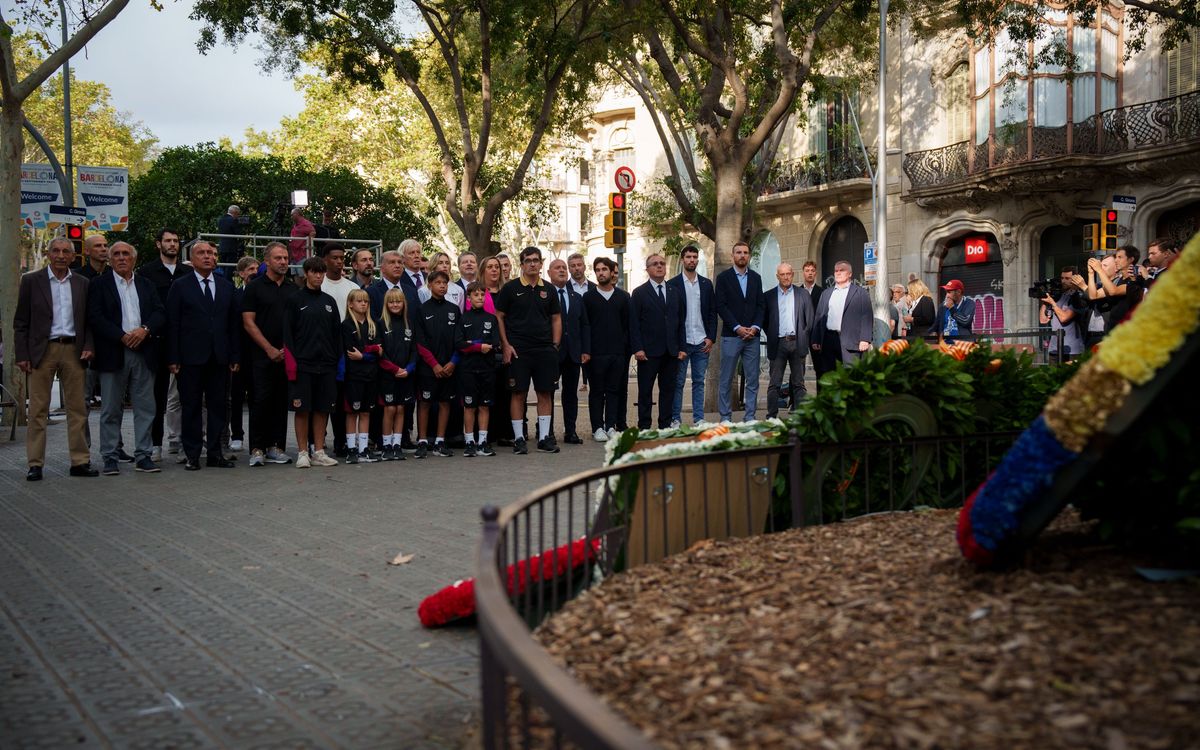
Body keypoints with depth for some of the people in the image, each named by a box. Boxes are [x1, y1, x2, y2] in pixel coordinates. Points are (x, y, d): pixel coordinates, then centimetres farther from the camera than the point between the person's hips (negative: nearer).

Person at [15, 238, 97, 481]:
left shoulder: (82, 284, 10)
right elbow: (20, 322, 2)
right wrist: (21, 355, -5)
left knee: (77, 408, 3)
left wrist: (89, 346, -3)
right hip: (42, 350, -2)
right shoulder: (31, 281, 3)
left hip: (73, 350, 2)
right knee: (38, 409, 1)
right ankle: (35, 464, 6)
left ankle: (80, 461, 8)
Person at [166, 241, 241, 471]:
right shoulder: (180, 287, 2)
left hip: (219, 357, 3)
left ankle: (215, 453, 14)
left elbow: (234, 323, 11)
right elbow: (172, 325, -1)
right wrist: (174, 359, -7)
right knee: (191, 407, 2)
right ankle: (192, 455, 8)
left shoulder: (227, 287, 12)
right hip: (191, 357, -3)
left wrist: (235, 356, 5)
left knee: (219, 406, 6)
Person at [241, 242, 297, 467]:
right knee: (261, 400, -5)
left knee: (282, 402, 6)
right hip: (262, 356, -4)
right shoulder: (254, 287, 0)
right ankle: (257, 449, 0)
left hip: (287, 355, 4)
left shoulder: (294, 289, 12)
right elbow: (248, 323, -5)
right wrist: (270, 349, -11)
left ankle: (276, 447, 12)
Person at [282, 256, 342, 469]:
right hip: (302, 364, -4)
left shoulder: (329, 301, 13)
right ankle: (302, 453, 7)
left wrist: (338, 360, 8)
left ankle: (319, 452, 13)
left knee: (322, 409, 6)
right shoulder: (295, 300, 0)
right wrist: (291, 362, -11)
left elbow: (336, 333, 15)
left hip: (326, 364, 4)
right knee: (302, 409, -1)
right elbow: (287, 333, -3)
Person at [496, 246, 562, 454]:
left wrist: (555, 345, 4)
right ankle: (518, 438, 7)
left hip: (545, 350, 3)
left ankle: (544, 437, 12)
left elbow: (556, 319, 14)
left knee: (545, 393, 5)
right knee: (518, 393, 0)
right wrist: (506, 345, -7)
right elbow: (499, 317, 0)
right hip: (518, 350, -3)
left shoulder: (548, 290, 10)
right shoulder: (510, 288, 0)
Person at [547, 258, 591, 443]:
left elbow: (585, 325, 13)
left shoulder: (577, 298, 15)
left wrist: (586, 350, 4)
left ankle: (570, 432, 13)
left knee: (571, 393, 8)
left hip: (573, 353, 5)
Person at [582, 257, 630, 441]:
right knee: (596, 391, 2)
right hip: (596, 353, -2)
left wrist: (626, 349, 0)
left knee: (614, 390, 5)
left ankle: (611, 426, 11)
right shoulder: (588, 297, 4)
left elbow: (628, 325, 8)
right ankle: (598, 427, 8)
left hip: (618, 352, 2)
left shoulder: (623, 297, 9)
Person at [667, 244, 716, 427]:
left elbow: (712, 313, 10)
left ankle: (699, 419, 12)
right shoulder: (672, 284, 0)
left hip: (702, 342, 3)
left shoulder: (706, 284, 11)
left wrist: (711, 338, 0)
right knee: (678, 382, 2)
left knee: (699, 381, 7)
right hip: (680, 343, -3)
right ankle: (675, 419, 7)